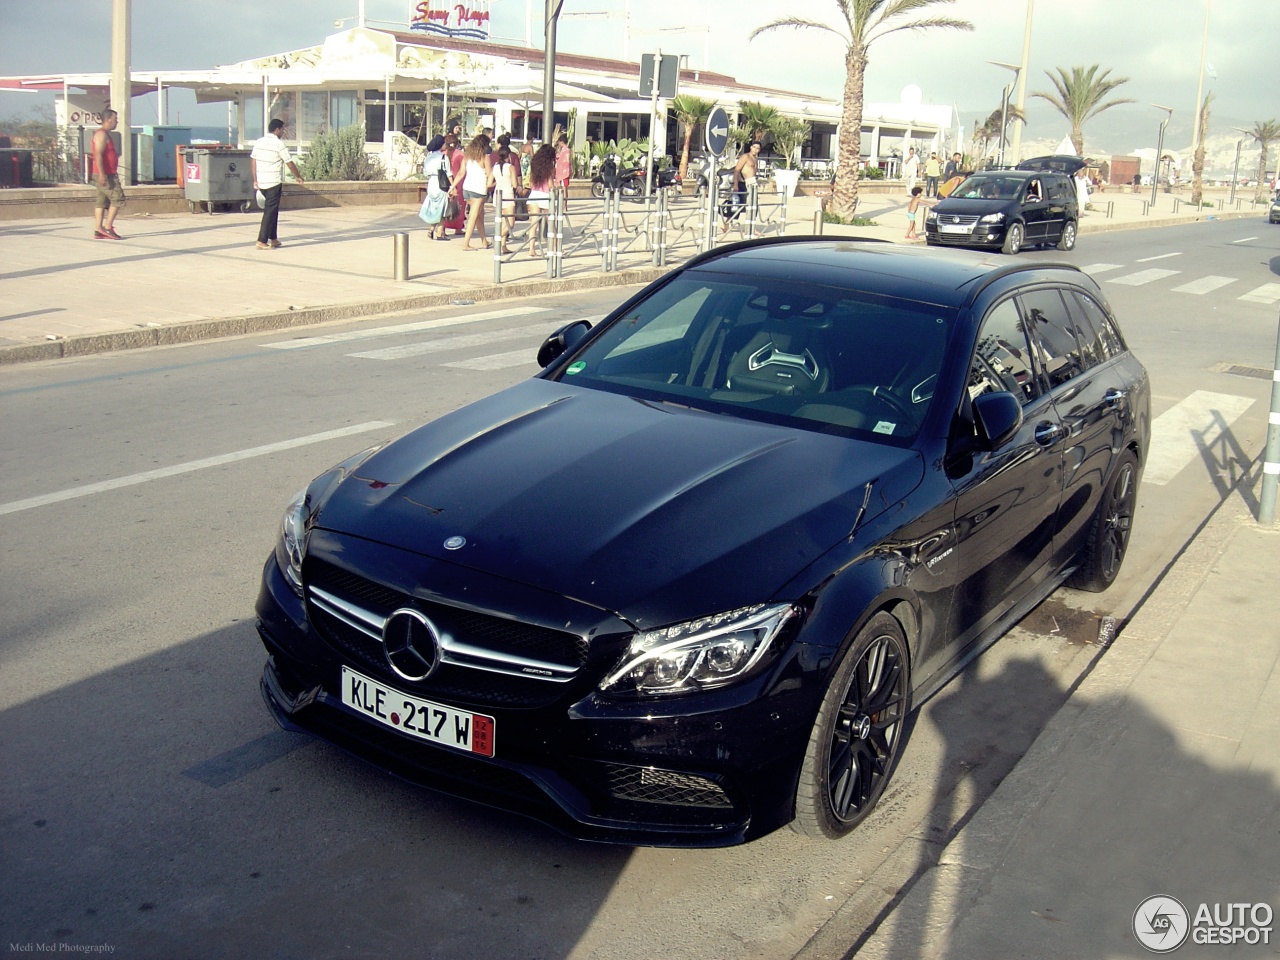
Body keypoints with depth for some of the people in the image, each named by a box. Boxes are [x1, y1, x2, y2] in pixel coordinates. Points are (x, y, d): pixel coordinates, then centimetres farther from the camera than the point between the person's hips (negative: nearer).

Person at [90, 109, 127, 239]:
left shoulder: (105, 134, 19)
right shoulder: (101, 134, -13)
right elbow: (98, 155, -22)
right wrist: (102, 174, -28)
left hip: (108, 174, 10)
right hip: (104, 175, -10)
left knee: (102, 201, 6)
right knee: (118, 197, -10)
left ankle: (98, 231, 5)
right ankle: (108, 227, -9)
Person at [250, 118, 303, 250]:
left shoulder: (258, 142, 9)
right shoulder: (279, 144, -11)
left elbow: (253, 161, 10)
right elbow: (290, 164, -8)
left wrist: (255, 180, 13)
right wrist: (298, 176, 7)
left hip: (261, 183, 7)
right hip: (274, 183, -7)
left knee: (272, 209, 19)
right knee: (270, 212, -4)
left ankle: (273, 239, 22)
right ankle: (262, 241, -8)